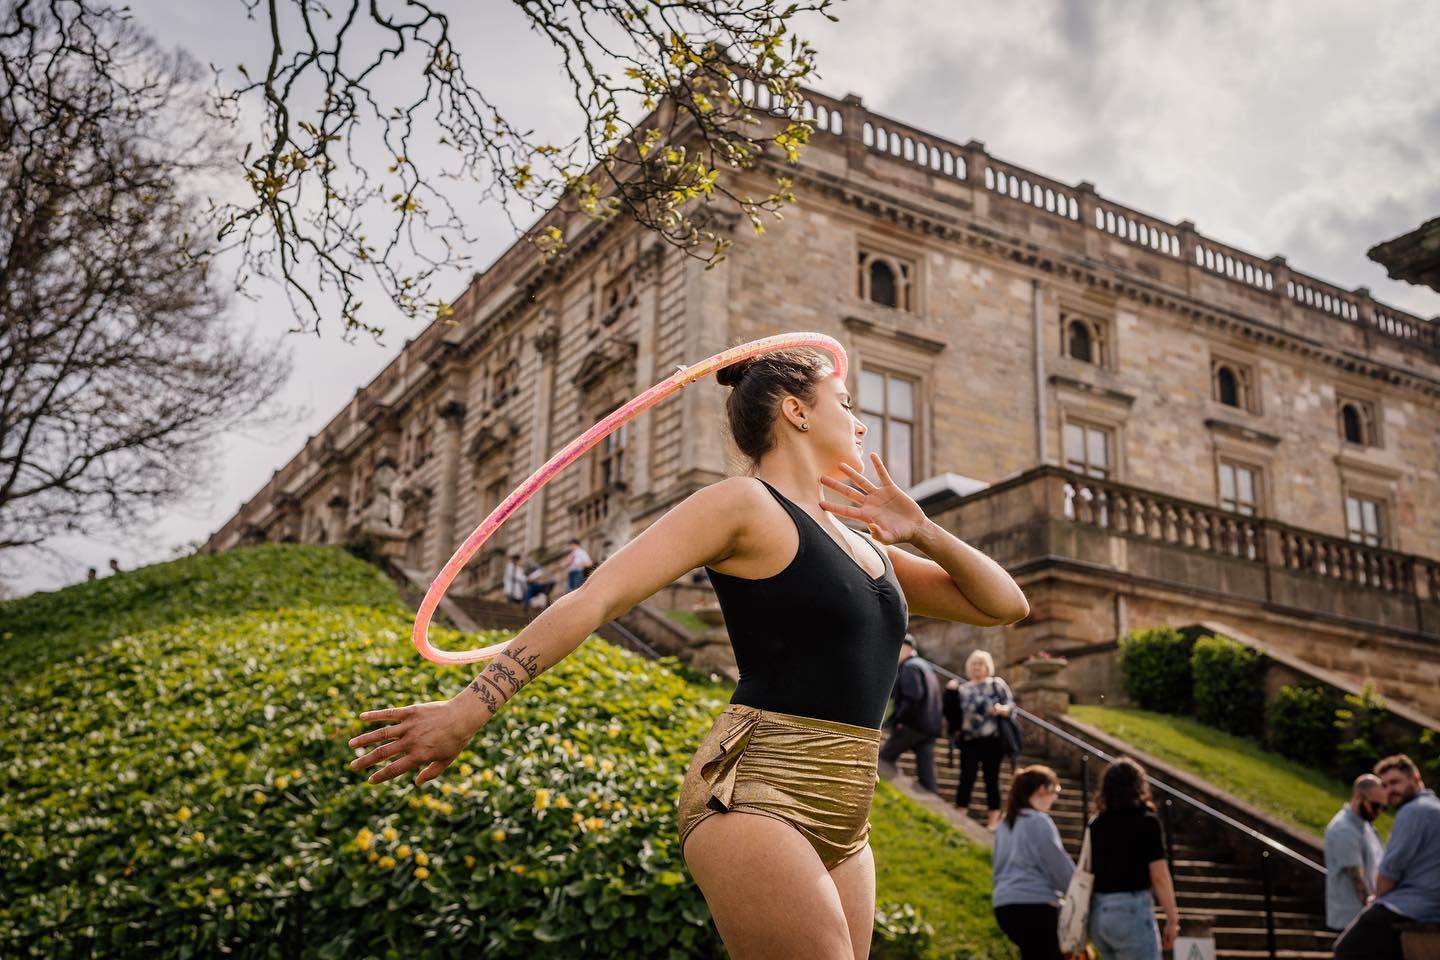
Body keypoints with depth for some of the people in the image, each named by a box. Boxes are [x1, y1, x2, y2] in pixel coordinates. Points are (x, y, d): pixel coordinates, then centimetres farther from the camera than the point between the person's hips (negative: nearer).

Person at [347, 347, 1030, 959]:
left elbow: (1005, 606, 19)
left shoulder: (862, 541, 20)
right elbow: (593, 599, -12)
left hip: (839, 820, 8)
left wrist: (922, 534, 1)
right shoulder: (743, 504, -4)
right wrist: (471, 707, -20)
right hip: (755, 794, -8)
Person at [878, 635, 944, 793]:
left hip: (912, 725, -9)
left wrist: (898, 720, -17)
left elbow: (912, 698, -21)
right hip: (930, 726, 9)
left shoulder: (909, 668, -9)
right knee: (926, 770, 5)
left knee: (884, 758, 1)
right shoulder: (926, 666, 21)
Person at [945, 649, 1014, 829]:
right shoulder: (963, 688, 12)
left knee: (991, 778, 1)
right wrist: (952, 692, -3)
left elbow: (1011, 703, -3)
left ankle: (993, 819, 7)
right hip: (969, 740, 3)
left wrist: (1003, 709, -24)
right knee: (966, 778, 2)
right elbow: (955, 713, 8)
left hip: (991, 740, -3)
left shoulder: (997, 684, 3)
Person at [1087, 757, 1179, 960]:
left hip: (1098, 912, 6)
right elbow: (1159, 877, -10)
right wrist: (1172, 919, -2)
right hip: (1132, 911, -6)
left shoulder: (1096, 825, 6)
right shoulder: (1146, 822, -8)